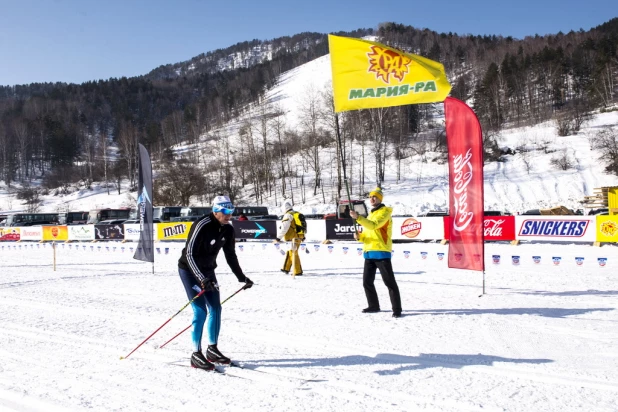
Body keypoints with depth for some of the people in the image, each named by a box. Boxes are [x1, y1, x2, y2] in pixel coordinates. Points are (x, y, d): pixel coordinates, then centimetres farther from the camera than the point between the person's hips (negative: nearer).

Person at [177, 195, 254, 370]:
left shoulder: (228, 229, -5)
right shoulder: (202, 225, -27)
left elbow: (231, 255, 7)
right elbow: (189, 254, -29)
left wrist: (241, 277, 5)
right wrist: (202, 279, -36)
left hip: (208, 270, 7)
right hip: (190, 270, -7)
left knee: (215, 308, 5)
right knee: (200, 311, -12)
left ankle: (212, 350, 18)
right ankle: (196, 355, -3)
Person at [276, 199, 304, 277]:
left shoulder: (288, 215, -11)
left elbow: (284, 228, -17)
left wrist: (279, 237, -12)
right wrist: (303, 236, 31)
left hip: (294, 237, -9)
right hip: (299, 236, 9)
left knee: (294, 253, -4)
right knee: (290, 252, 17)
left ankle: (297, 271, -2)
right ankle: (286, 269, 24)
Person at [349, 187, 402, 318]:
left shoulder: (384, 212, -5)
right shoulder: (371, 214, 22)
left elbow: (374, 225, -24)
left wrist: (358, 217, -32)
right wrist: (359, 236, 1)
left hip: (381, 252, -9)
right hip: (369, 253, 9)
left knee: (389, 282, -5)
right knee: (367, 281, 10)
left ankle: (396, 309, 0)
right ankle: (373, 306, 22)